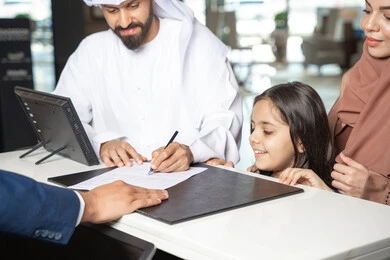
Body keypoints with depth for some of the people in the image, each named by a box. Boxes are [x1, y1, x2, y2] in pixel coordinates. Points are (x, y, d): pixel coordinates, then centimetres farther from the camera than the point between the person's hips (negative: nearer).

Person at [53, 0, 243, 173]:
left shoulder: (196, 41, -2)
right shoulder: (91, 50, 5)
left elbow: (226, 120, -8)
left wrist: (190, 151, -29)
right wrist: (101, 144, -20)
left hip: (189, 176, -1)